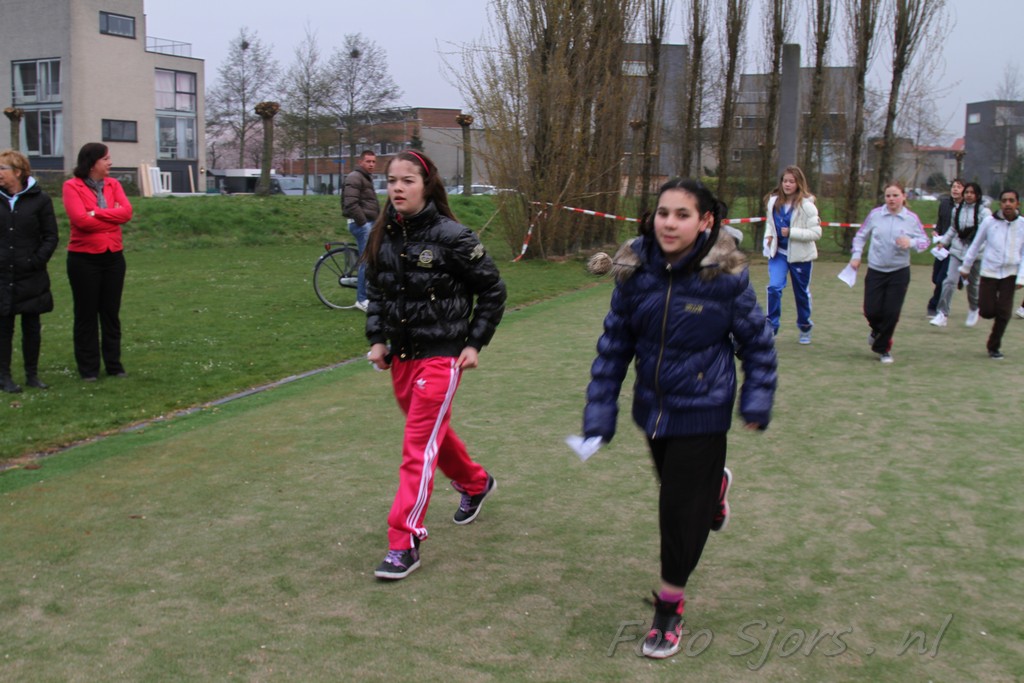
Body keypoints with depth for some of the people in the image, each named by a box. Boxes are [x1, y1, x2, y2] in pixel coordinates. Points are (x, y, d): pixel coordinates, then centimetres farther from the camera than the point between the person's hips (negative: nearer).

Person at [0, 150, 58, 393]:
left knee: (32, 327, 8)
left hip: (31, 278, -1)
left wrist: (36, 261, -11)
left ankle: (32, 374, 18)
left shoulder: (39, 199, -1)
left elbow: (50, 237, 0)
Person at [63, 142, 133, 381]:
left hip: (113, 256, 4)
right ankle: (88, 368, 13)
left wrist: (96, 213, -15)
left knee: (111, 312, 10)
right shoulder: (72, 186, -6)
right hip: (84, 258, -4)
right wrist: (112, 217, -9)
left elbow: (126, 212, -8)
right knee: (86, 314, 5)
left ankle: (113, 363, 20)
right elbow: (80, 218, -18)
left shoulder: (113, 184, 7)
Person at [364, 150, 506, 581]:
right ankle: (476, 484, 49)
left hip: (440, 357, -7)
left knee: (418, 448, -7)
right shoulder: (383, 236, 2)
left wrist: (475, 343, -6)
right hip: (401, 355, 7)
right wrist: (377, 339, 4)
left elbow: (492, 290, -5)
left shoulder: (451, 237, -15)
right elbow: (376, 291, 16)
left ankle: (404, 544, 0)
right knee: (434, 432, 22)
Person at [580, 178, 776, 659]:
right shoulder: (635, 271, -10)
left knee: (681, 507, -2)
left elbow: (757, 341, -4)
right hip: (652, 407, 4)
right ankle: (715, 485, 60)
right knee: (673, 486, 22)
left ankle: (669, 607, 19)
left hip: (702, 411, -4)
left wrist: (756, 400, -6)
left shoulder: (726, 275, -18)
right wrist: (600, 412, -2)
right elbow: (614, 344, -1)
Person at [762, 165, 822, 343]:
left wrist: (791, 232, -25)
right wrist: (768, 235, -4)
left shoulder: (806, 205, -15)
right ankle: (771, 327, -6)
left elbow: (816, 233, -17)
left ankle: (805, 327, 34)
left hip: (800, 255, -3)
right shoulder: (773, 201, -1)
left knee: (801, 292, 13)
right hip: (778, 252, 3)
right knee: (774, 287, -16)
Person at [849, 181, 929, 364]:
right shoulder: (875, 214, -2)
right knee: (871, 311, -2)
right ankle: (878, 330, 35)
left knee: (892, 313, -1)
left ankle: (882, 348, 20)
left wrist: (911, 242, -20)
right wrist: (856, 255, -1)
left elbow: (924, 241, 0)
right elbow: (860, 236, 10)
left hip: (899, 272, 0)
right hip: (875, 271, 1)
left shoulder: (912, 218, -3)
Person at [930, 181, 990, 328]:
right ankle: (942, 314, -14)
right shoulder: (957, 210, 6)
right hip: (957, 251, 2)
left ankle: (973, 310, 40)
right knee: (950, 280, -12)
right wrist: (943, 241, 10)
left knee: (972, 283, 14)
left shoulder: (984, 212, -7)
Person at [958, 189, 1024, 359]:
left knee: (1004, 313, -2)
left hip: (1010, 274, 1)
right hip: (989, 272, 0)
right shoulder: (990, 222, -6)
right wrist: (966, 266, 13)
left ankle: (994, 347, 15)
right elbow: (976, 245, 6)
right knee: (987, 311, -5)